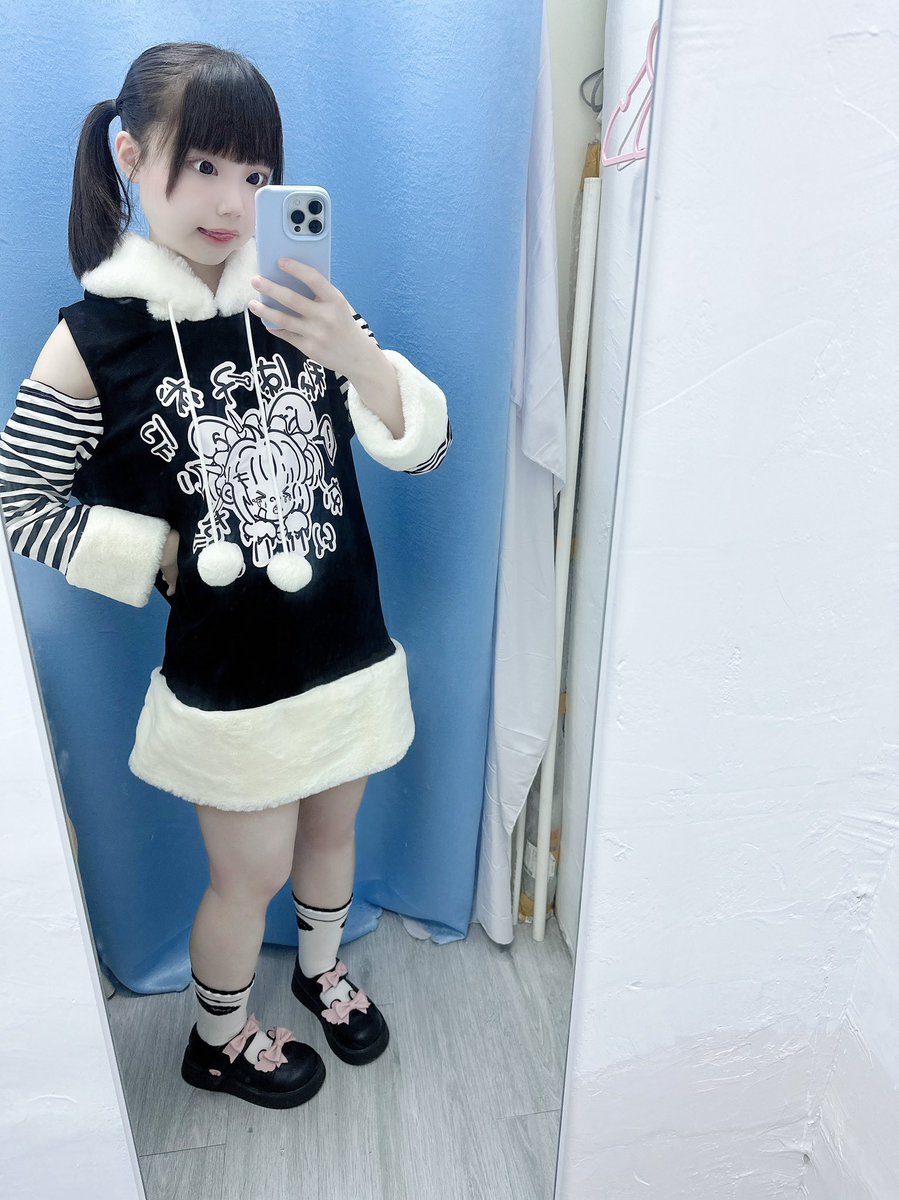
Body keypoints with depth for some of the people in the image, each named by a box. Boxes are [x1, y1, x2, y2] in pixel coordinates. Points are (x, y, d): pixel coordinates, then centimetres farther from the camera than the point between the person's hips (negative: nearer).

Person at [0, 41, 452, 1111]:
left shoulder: (301, 301, -4)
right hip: (230, 680, -3)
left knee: (331, 831, 25)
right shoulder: (96, 338, -12)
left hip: (352, 652, 4)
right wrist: (167, 554, -12)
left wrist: (358, 358, -25)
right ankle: (217, 1042, 50)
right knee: (251, 874, 17)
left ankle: (321, 968, 59)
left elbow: (423, 449, -7)